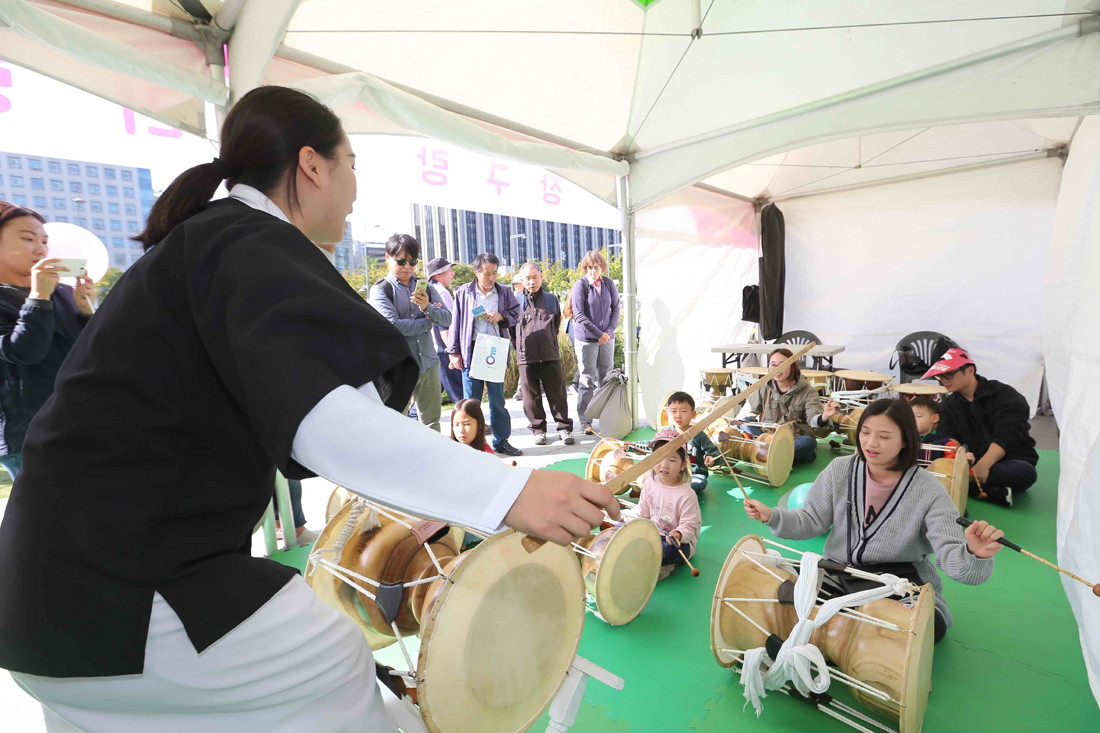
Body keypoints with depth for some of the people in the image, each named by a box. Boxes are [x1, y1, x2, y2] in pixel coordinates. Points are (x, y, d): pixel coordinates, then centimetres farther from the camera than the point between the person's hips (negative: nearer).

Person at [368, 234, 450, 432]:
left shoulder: (423, 286, 12)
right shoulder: (380, 289, -1)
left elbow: (447, 319, 3)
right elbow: (392, 325, -16)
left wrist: (427, 307, -16)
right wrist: (428, 322, -4)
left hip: (429, 364, 4)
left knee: (432, 422, 10)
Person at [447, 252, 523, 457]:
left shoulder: (504, 292, 4)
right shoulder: (463, 293, 0)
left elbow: (516, 314, 14)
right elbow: (456, 324, 2)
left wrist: (502, 316, -8)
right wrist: (454, 352, -1)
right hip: (471, 350, -2)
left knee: (497, 398, 9)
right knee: (471, 400, 5)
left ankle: (501, 441, 21)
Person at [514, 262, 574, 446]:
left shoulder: (552, 299, 10)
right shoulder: (516, 302, 3)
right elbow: (510, 328, 12)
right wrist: (520, 348, 11)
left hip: (550, 356, 1)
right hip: (526, 357, -1)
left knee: (557, 394, 4)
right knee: (532, 397, 6)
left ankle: (564, 428, 14)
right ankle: (538, 429, 19)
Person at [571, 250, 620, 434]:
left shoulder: (608, 283, 5)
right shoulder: (580, 285, -8)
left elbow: (615, 308, 9)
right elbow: (579, 315, -11)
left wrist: (609, 331, -5)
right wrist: (599, 334, -12)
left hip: (607, 338, 4)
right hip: (586, 339, -4)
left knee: (606, 378, 9)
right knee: (587, 381, -1)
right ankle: (585, 421, 7)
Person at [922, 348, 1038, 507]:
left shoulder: (1004, 395, -5)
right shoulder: (948, 406, 9)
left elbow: (1005, 437, -18)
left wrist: (983, 466, -31)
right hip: (971, 464, 3)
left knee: (1024, 471, -38)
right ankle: (998, 494, -31)